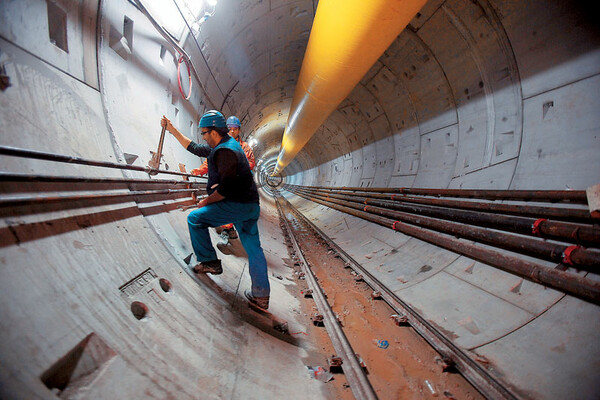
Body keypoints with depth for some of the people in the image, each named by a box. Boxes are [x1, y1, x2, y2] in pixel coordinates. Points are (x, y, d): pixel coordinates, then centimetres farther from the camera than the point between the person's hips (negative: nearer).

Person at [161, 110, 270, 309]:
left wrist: (206, 201, -7)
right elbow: (195, 148, 25)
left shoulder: (224, 151, -16)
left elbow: (226, 188, -23)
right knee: (253, 248, 9)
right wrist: (172, 130, 27)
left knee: (195, 218, 5)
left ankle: (209, 262, 13)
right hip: (250, 206, 10)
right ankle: (261, 296, 14)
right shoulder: (227, 144, 16)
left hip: (236, 205, -10)